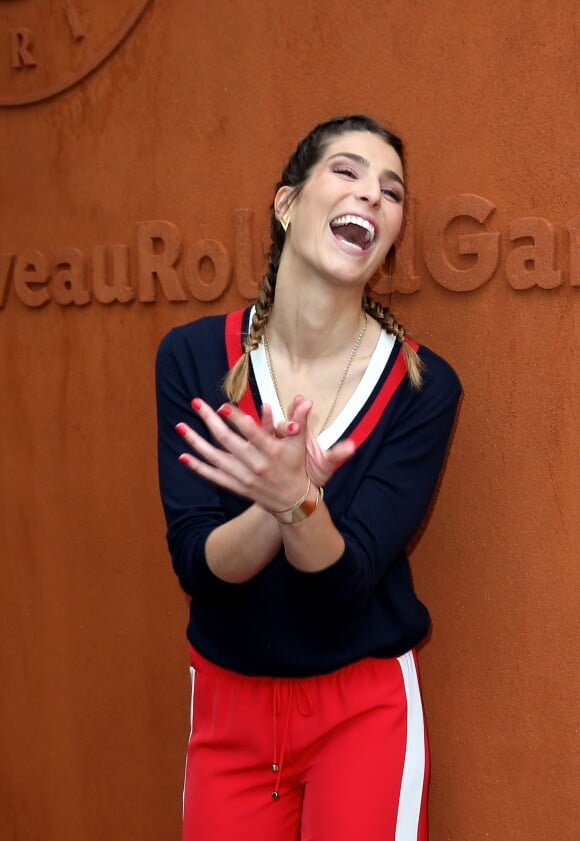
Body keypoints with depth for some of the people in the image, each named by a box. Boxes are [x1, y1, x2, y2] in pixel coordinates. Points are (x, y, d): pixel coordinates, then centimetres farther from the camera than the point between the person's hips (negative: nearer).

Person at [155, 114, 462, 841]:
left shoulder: (422, 386, -13)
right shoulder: (192, 355, -10)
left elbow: (345, 581, -18)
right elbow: (196, 565, -14)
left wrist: (297, 500, -38)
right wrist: (290, 496, -32)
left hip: (363, 708, -1)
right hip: (227, 703, 2)